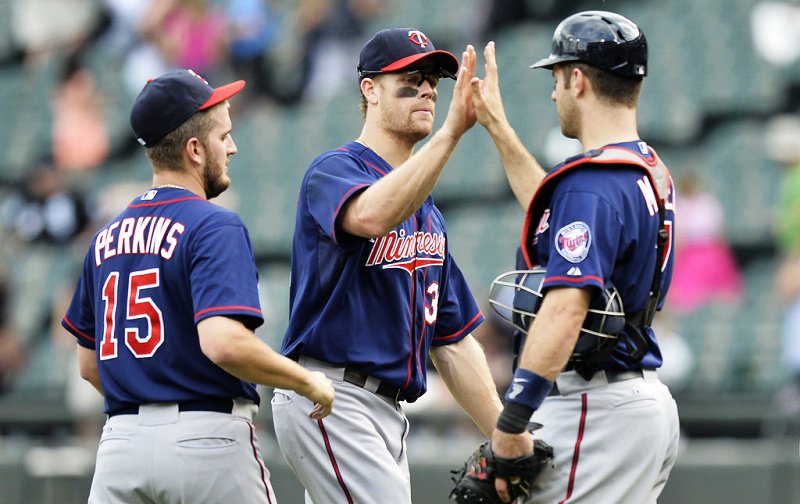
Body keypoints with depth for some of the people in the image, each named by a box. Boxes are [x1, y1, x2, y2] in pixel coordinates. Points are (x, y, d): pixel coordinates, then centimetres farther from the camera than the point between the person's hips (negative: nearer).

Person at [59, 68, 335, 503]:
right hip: (207, 437, -6)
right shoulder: (215, 227, -10)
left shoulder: (106, 238, 12)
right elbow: (224, 343, -24)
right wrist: (308, 382, -11)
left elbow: (89, 365, 18)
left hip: (121, 441, 6)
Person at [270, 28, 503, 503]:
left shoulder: (425, 207, 21)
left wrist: (505, 437, 11)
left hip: (388, 410, 9)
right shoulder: (333, 171, -4)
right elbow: (372, 217, -32)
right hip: (332, 399, -9)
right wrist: (451, 131, -37)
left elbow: (453, 338, 19)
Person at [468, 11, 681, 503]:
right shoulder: (649, 171, 14)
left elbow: (565, 310, -28)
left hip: (596, 408, -10)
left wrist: (512, 421, -29)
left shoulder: (594, 182, -17)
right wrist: (498, 127, 38)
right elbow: (558, 216, 35)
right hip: (648, 402, 10)